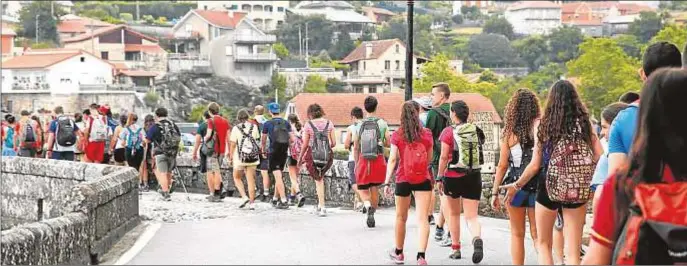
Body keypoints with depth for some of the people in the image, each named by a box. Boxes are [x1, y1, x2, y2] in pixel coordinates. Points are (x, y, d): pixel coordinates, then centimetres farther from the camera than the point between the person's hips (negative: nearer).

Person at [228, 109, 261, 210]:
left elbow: (233, 144, -6)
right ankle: (252, 202, 5)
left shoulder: (236, 128, -7)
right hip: (252, 157, 3)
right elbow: (257, 140, 7)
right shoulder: (254, 127, 1)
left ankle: (244, 197, 0)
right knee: (251, 179, 7)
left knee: (237, 177, 16)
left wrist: (231, 155, 4)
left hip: (240, 157, -3)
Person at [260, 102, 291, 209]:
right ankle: (275, 199, 27)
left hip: (273, 152, -4)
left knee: (278, 176, -8)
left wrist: (263, 151, 23)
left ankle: (284, 201, -16)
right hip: (284, 153, 4)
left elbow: (263, 140, 7)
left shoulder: (268, 124, -2)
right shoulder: (286, 123, 5)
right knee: (278, 176, 18)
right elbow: (292, 139, 2)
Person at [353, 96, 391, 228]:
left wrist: (356, 164, 12)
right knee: (375, 189, 13)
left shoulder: (359, 125, 0)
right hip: (378, 160, 0)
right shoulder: (382, 124, -3)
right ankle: (372, 215, 18)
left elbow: (355, 148, 3)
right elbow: (388, 143, -2)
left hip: (363, 161, 0)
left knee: (363, 190, 8)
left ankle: (368, 206, -21)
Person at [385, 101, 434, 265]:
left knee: (401, 218, 15)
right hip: (423, 179, 0)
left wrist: (387, 181, -5)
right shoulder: (427, 134, 0)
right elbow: (429, 159, 10)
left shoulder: (397, 136, -4)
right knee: (422, 218, -3)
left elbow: (392, 159, -8)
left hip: (403, 179, 0)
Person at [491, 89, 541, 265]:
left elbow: (503, 165, -1)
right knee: (537, 234, 10)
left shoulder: (509, 131, -4)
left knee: (517, 234, 12)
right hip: (537, 185, 0)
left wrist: (495, 192, 6)